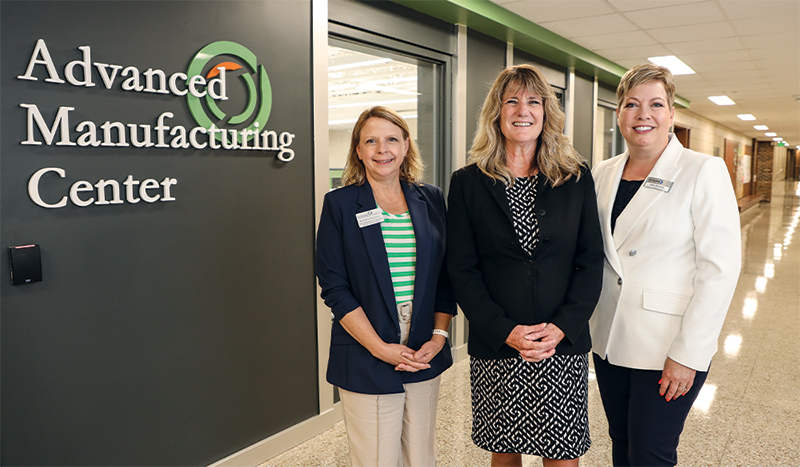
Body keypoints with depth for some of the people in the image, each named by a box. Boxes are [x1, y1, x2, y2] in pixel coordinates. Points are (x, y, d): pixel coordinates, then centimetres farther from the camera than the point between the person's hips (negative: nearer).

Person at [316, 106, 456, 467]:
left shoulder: (431, 200, 7)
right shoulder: (340, 204, -3)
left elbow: (446, 276, 9)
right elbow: (334, 287, -7)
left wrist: (440, 335, -3)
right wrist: (380, 348, -13)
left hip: (425, 357, 3)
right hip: (366, 364, -3)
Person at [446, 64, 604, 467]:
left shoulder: (576, 178, 3)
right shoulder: (468, 182, 0)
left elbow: (591, 261, 1)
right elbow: (461, 269, -3)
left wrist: (561, 327, -11)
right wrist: (505, 331, -13)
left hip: (564, 346, 1)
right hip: (495, 348, 0)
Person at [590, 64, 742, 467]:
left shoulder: (704, 172, -9)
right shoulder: (603, 174, 6)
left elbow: (720, 267, -13)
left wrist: (688, 354, -16)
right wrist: (585, 320, 6)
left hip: (666, 344, -5)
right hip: (609, 340, 5)